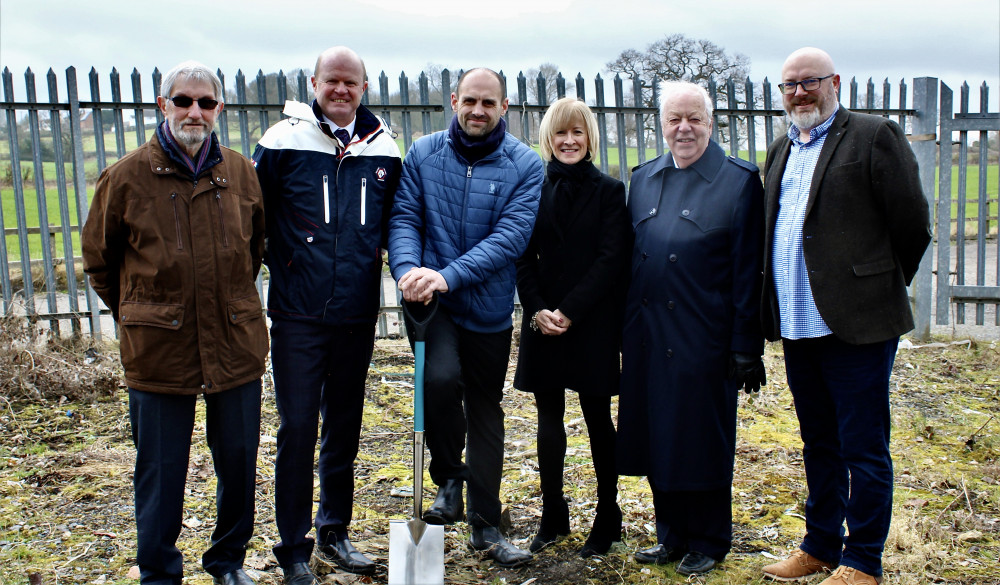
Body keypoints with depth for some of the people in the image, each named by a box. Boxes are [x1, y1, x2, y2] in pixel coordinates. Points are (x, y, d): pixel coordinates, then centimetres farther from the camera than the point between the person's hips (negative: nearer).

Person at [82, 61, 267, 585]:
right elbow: (98, 258, 9)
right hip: (159, 348, -2)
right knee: (161, 471, 6)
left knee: (239, 462, 12)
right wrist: (139, 315, 13)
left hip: (236, 341, 3)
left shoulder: (241, 173, 4)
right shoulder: (127, 177, -3)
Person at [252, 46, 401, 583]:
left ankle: (334, 529, 30)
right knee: (298, 428, -1)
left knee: (345, 425, 14)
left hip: (358, 314, 3)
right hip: (298, 314, -3)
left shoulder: (384, 149, 6)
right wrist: (279, 267, 1)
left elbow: (393, 222, 16)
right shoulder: (283, 142, -3)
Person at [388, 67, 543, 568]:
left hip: (489, 307, 1)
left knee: (486, 413, 11)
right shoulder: (423, 154, 2)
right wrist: (407, 268, -24)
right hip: (429, 300, -1)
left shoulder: (524, 165, -5)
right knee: (441, 377, -27)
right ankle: (448, 477, 3)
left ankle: (485, 526, 28)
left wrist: (449, 275, -26)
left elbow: (511, 235, -15)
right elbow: (404, 218, -3)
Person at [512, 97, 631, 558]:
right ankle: (553, 516, 22)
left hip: (592, 323, -2)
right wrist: (537, 310, -11)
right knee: (549, 420, 9)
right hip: (543, 322, 2)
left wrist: (569, 311, -16)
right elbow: (523, 258, 3)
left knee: (598, 419, 7)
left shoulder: (609, 191, 0)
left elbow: (611, 259, -8)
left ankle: (608, 517, 20)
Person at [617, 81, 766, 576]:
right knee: (657, 437, 12)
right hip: (647, 338, 5)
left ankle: (709, 543, 25)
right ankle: (671, 536, 29)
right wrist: (623, 329, 8)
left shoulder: (739, 181, -3)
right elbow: (626, 256, 12)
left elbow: (748, 272, -6)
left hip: (704, 339, -4)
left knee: (703, 441, 7)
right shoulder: (643, 178, 11)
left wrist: (745, 348, -9)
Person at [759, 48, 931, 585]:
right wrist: (776, 311, 12)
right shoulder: (780, 151, 16)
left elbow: (912, 224, -5)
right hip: (797, 325, 7)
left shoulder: (874, 136, -5)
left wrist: (880, 288, 4)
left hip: (857, 322, -7)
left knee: (863, 450, 3)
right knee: (818, 445, 18)